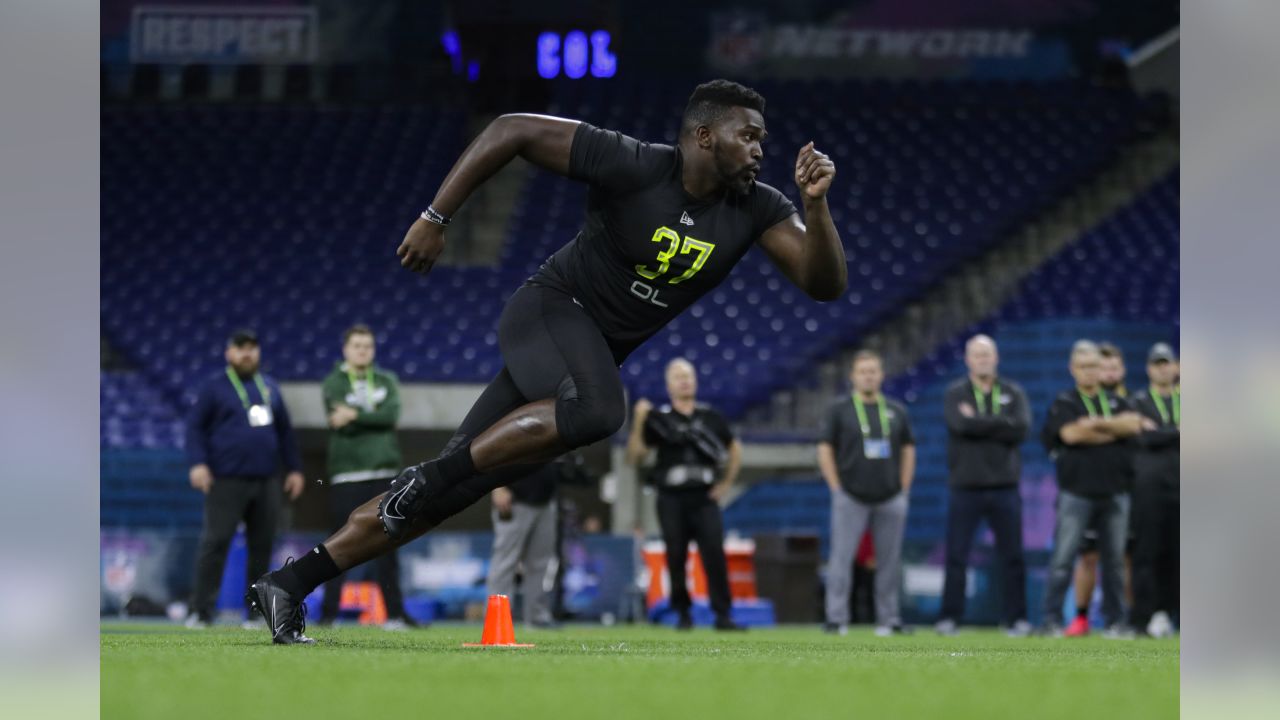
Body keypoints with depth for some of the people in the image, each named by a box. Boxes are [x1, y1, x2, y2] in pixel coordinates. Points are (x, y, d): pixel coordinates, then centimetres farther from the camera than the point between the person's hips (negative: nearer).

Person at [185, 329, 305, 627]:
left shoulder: (270, 388, 17)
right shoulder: (214, 388, 3)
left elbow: (284, 431, 22)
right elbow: (195, 426, -1)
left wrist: (294, 468, 16)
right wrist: (198, 463, -15)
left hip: (266, 481, 5)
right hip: (227, 480, -5)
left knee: (262, 546, 5)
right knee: (215, 543, -10)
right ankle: (201, 611, -9)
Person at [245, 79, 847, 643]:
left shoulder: (756, 210, -1)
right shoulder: (634, 167, -18)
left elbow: (826, 284, -4)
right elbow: (512, 131, -15)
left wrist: (816, 205, -21)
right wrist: (435, 218, -17)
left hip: (596, 355, 6)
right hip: (550, 310, -6)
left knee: (457, 483, 0)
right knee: (595, 410, -38)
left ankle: (288, 584, 3)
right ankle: (429, 476, -24)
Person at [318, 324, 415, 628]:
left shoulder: (387, 381, 13)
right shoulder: (333, 384, 3)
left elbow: (392, 415, -6)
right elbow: (342, 424, -13)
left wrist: (355, 415, -14)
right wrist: (374, 416, -11)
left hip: (384, 474, 3)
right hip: (347, 476, -3)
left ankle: (394, 613, 9)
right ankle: (328, 613, 1)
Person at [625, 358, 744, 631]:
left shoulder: (711, 418, 10)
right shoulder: (658, 419, 4)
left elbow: (734, 449, 22)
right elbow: (634, 456, -2)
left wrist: (726, 483, 12)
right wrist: (639, 422, -13)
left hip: (704, 498, 0)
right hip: (672, 500, 0)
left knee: (714, 554, -12)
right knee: (675, 557, 0)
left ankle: (722, 615, -12)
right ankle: (682, 613, 13)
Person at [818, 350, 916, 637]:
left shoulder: (896, 411, 11)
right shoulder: (839, 409, 1)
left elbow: (908, 449, 15)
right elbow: (825, 449, 0)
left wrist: (904, 489, 8)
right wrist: (836, 489, -5)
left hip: (890, 500, 3)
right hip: (850, 499, -3)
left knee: (890, 560, 4)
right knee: (841, 557, -7)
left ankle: (888, 620, 10)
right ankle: (836, 619, -5)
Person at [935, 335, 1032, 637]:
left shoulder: (1013, 393, 8)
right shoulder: (956, 394, 4)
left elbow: (1021, 429, -9)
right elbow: (962, 425, -16)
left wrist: (979, 422, -10)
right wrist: (1000, 423, -10)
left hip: (1004, 488, 1)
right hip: (965, 488, -1)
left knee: (1013, 557, 2)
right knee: (956, 556, -1)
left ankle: (1017, 618, 9)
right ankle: (949, 617, 5)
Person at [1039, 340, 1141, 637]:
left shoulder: (1116, 402, 16)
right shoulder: (1064, 403, 7)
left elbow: (1133, 424, -3)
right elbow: (1070, 434, -11)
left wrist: (1096, 423, -11)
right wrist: (1112, 432, -3)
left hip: (1114, 491, 3)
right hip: (1076, 492, -3)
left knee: (1114, 559, 4)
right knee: (1063, 559, -8)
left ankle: (1116, 620, 10)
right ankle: (1052, 619, -4)